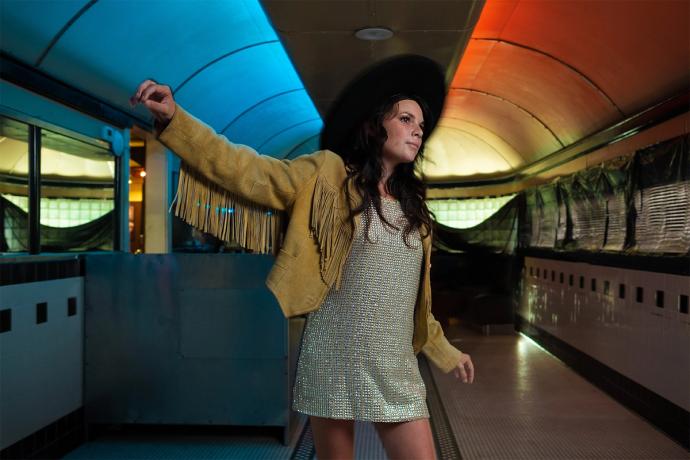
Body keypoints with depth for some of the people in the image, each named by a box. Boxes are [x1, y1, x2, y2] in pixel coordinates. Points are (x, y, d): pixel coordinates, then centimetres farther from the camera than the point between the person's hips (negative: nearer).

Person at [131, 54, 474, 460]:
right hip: (334, 359, -4)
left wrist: (445, 352, 26)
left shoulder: (412, 207, 13)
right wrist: (174, 119, -21)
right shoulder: (327, 175, -2)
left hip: (396, 367, 5)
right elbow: (247, 171, -11)